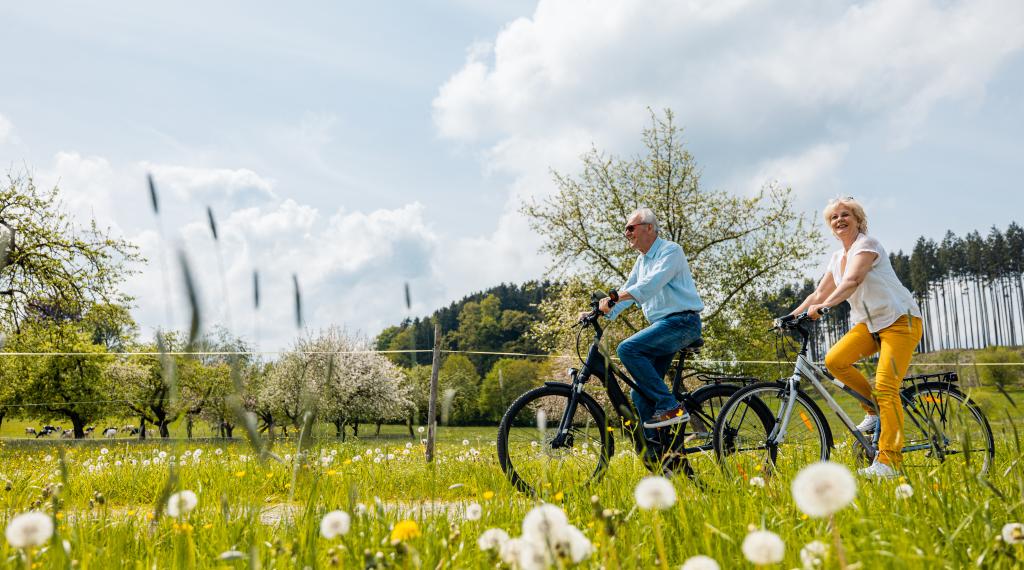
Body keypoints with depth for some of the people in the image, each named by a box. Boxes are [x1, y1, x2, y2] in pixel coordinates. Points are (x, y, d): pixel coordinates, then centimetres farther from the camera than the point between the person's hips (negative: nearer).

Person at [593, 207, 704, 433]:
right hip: (662, 325, 9)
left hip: (681, 322, -9)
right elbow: (628, 290, 20)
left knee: (628, 349, -26)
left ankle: (669, 406, -21)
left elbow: (652, 283, -24)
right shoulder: (642, 260, 20)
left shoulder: (670, 250, -7)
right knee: (640, 394, 3)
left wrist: (615, 297, -34)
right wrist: (601, 311, 4)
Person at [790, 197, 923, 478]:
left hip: (900, 319, -8)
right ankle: (874, 410, 6)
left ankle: (889, 460, -17)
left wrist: (823, 306, -43)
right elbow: (819, 293, 16)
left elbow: (852, 281, -29)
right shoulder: (837, 258, 13)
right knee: (834, 360, -14)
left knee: (885, 387, -18)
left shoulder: (866, 244, -12)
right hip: (870, 323, 8)